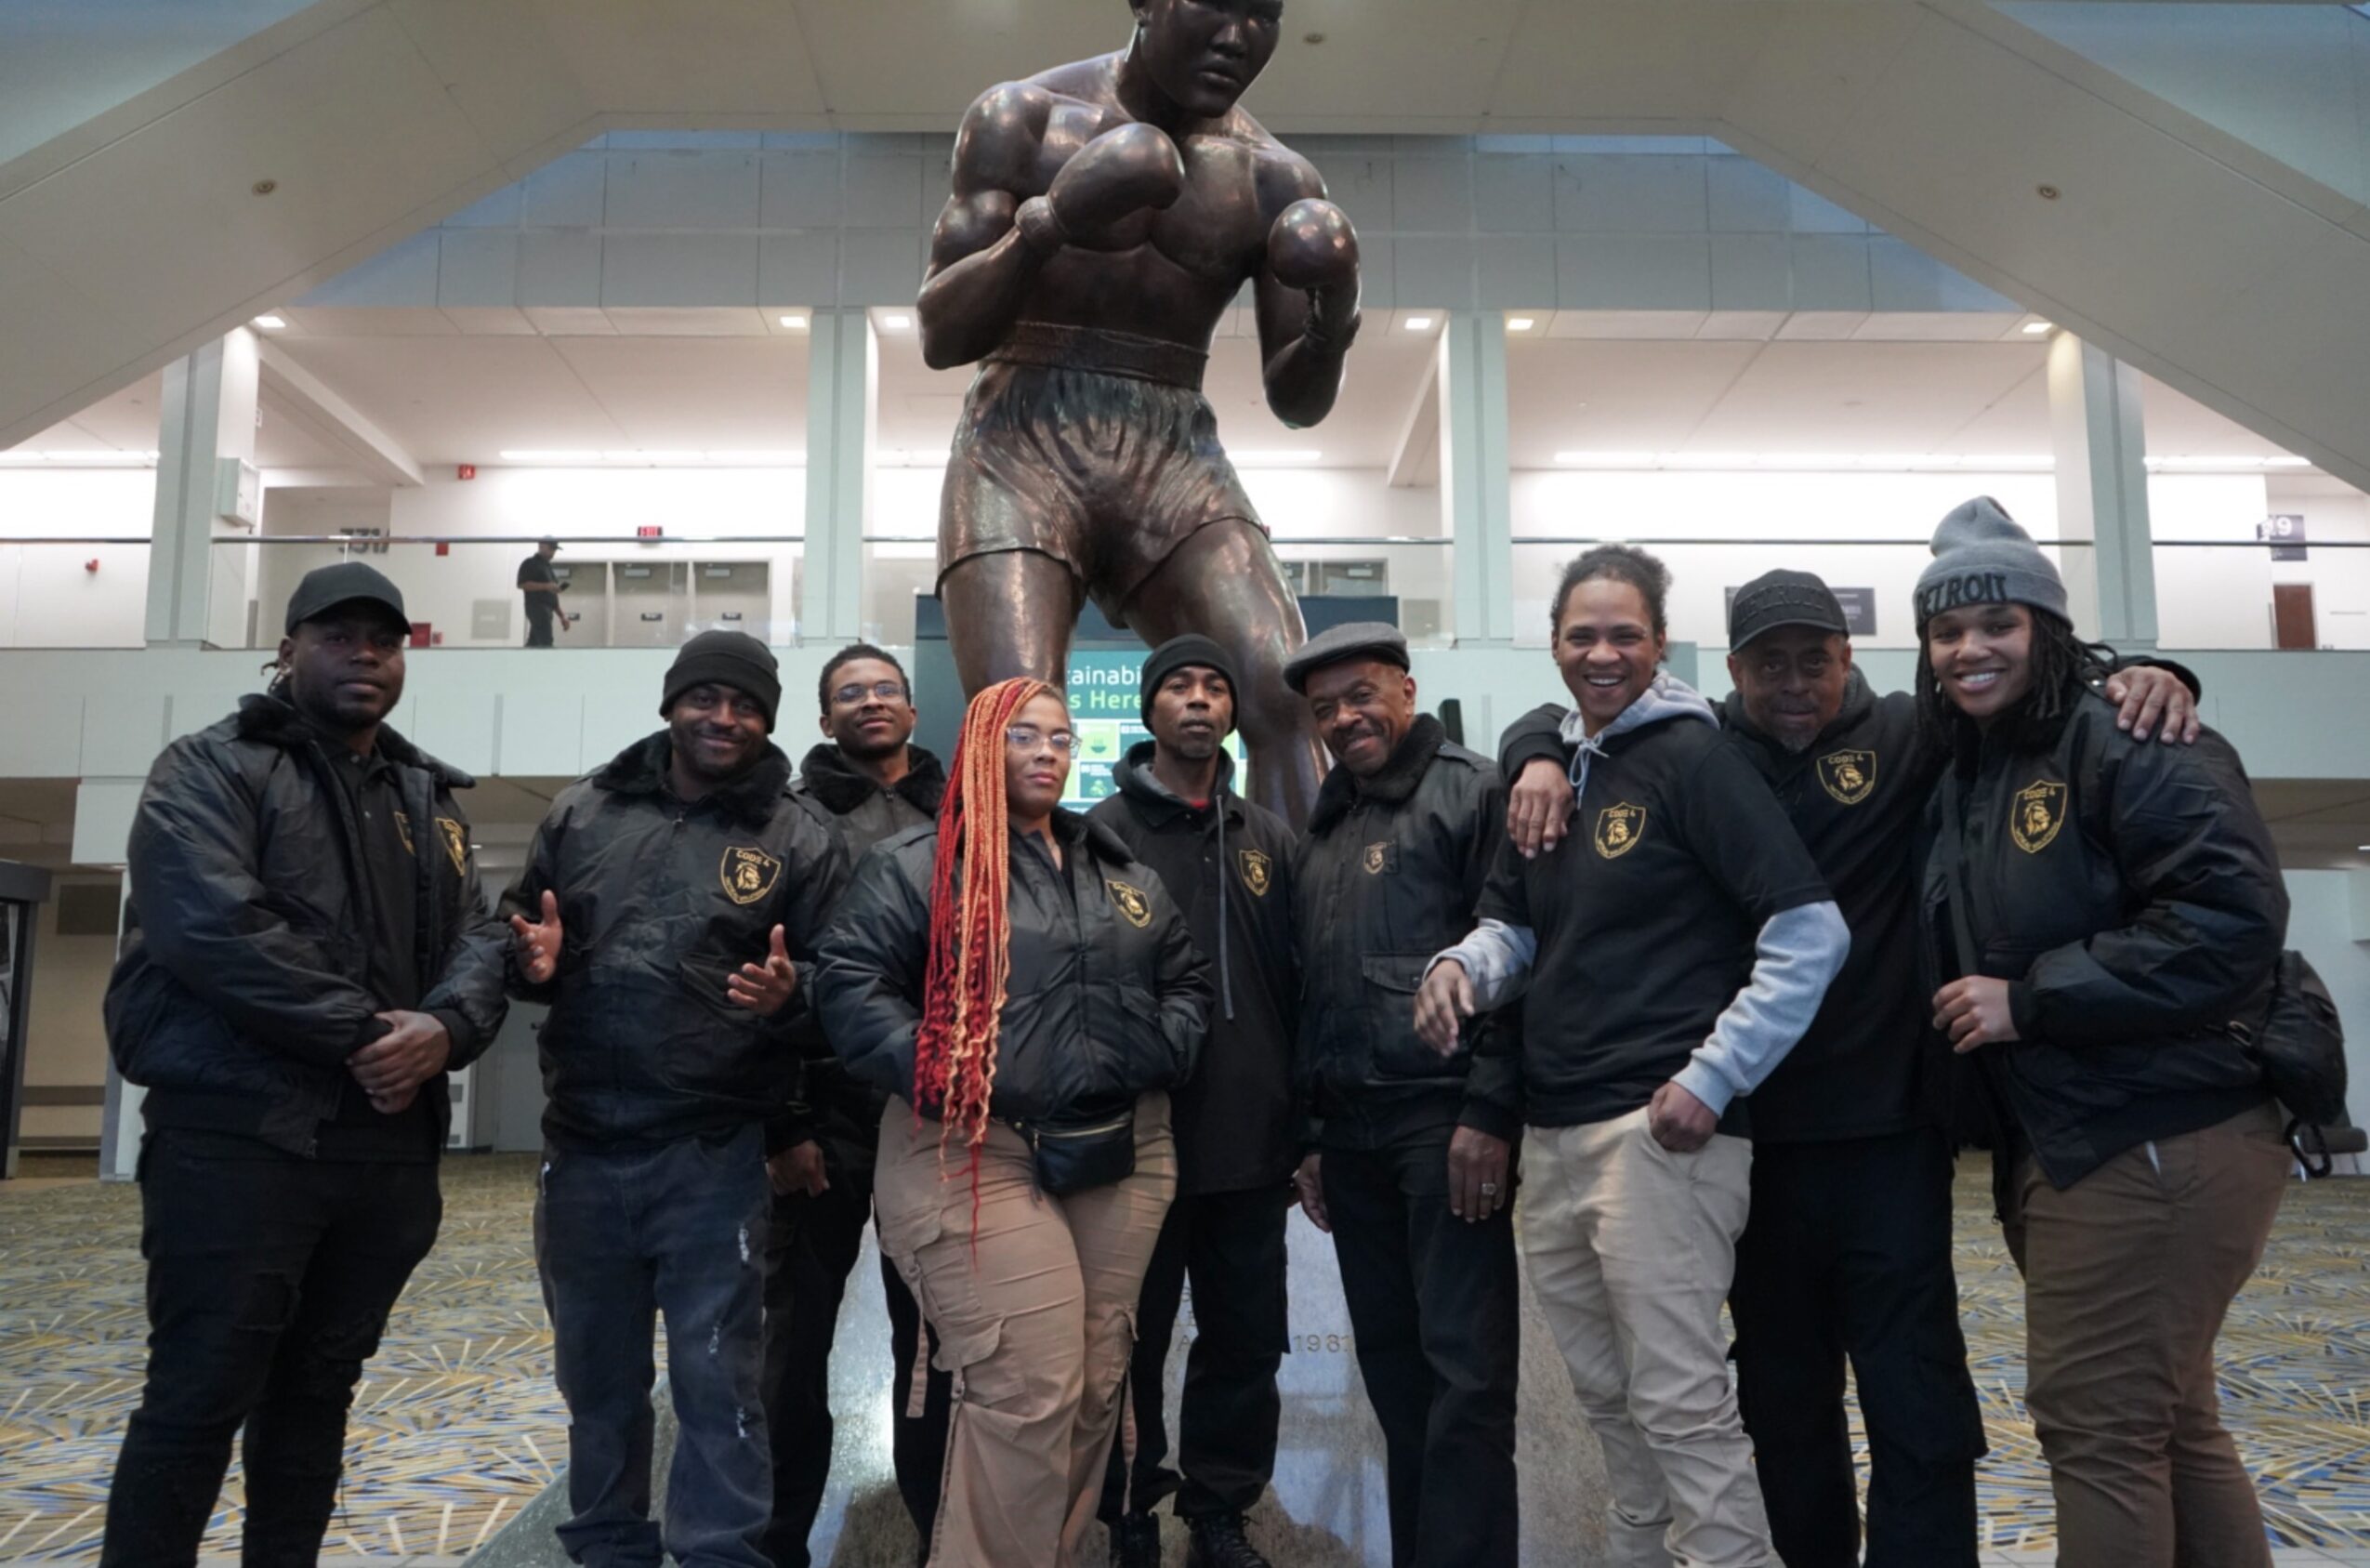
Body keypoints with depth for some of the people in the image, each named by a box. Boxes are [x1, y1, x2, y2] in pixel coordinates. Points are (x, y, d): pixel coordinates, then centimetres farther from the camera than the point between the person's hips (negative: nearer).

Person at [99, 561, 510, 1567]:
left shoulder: (433, 799, 17)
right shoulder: (210, 769, -1)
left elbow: (479, 942, 9)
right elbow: (215, 928, -17)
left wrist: (443, 1029, -13)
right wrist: (363, 1033, -17)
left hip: (389, 1143, 6)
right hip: (238, 1136, -6)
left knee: (319, 1393, 15)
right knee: (198, 1399, -1)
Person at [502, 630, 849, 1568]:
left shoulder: (800, 838, -1)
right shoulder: (584, 811, 8)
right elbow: (518, 935, 16)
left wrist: (788, 995, -22)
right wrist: (533, 959, -6)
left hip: (714, 1157, -4)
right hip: (583, 1148, 4)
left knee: (716, 1384, 3)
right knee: (596, 1376, 19)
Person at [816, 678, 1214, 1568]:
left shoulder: (1126, 873, 16)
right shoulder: (916, 864, -2)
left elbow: (1186, 979, 21)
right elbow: (852, 986, -8)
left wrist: (1163, 1052, 2)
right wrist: (939, 1080, -18)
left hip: (1122, 1156, 6)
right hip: (976, 1159, -6)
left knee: (1098, 1385, 12)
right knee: (1026, 1392, -10)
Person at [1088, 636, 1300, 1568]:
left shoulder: (1267, 839, 12)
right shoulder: (1104, 833, -2)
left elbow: (1294, 987, 13)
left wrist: (1300, 1127, 10)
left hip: (1250, 1142, 4)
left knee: (1247, 1341, 11)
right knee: (1135, 1342, 8)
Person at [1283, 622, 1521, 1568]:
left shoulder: (1469, 791, -2)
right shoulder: (1323, 831, 20)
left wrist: (1488, 1113, -17)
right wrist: (1313, 1135, 16)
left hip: (1443, 1118, -7)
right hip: (1350, 1126, 7)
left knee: (1465, 1369, -4)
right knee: (1392, 1369, 13)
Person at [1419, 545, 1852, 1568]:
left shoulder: (1692, 756, -8)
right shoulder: (1550, 769, 14)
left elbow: (1812, 933, -14)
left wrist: (1711, 1082, -17)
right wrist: (1463, 965, -2)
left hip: (1660, 1131, -7)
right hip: (1555, 1136, 8)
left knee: (1680, 1402, -4)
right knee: (1606, 1396, 19)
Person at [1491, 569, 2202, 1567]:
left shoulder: (1906, 737, 1)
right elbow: (1560, 716, 14)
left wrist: (2143, 678, -15)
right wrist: (1540, 759, -8)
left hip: (1889, 1135, -2)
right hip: (1752, 1138, 2)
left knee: (1919, 1413, 1)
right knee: (1784, 1407, 17)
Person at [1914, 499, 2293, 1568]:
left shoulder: (2124, 741, -13)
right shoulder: (1963, 774, 13)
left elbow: (2233, 914, -23)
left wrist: (2030, 998, -20)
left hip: (2162, 1147, -9)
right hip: (2057, 1145, 9)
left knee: (2094, 1422, -4)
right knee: (2166, 1421, 18)